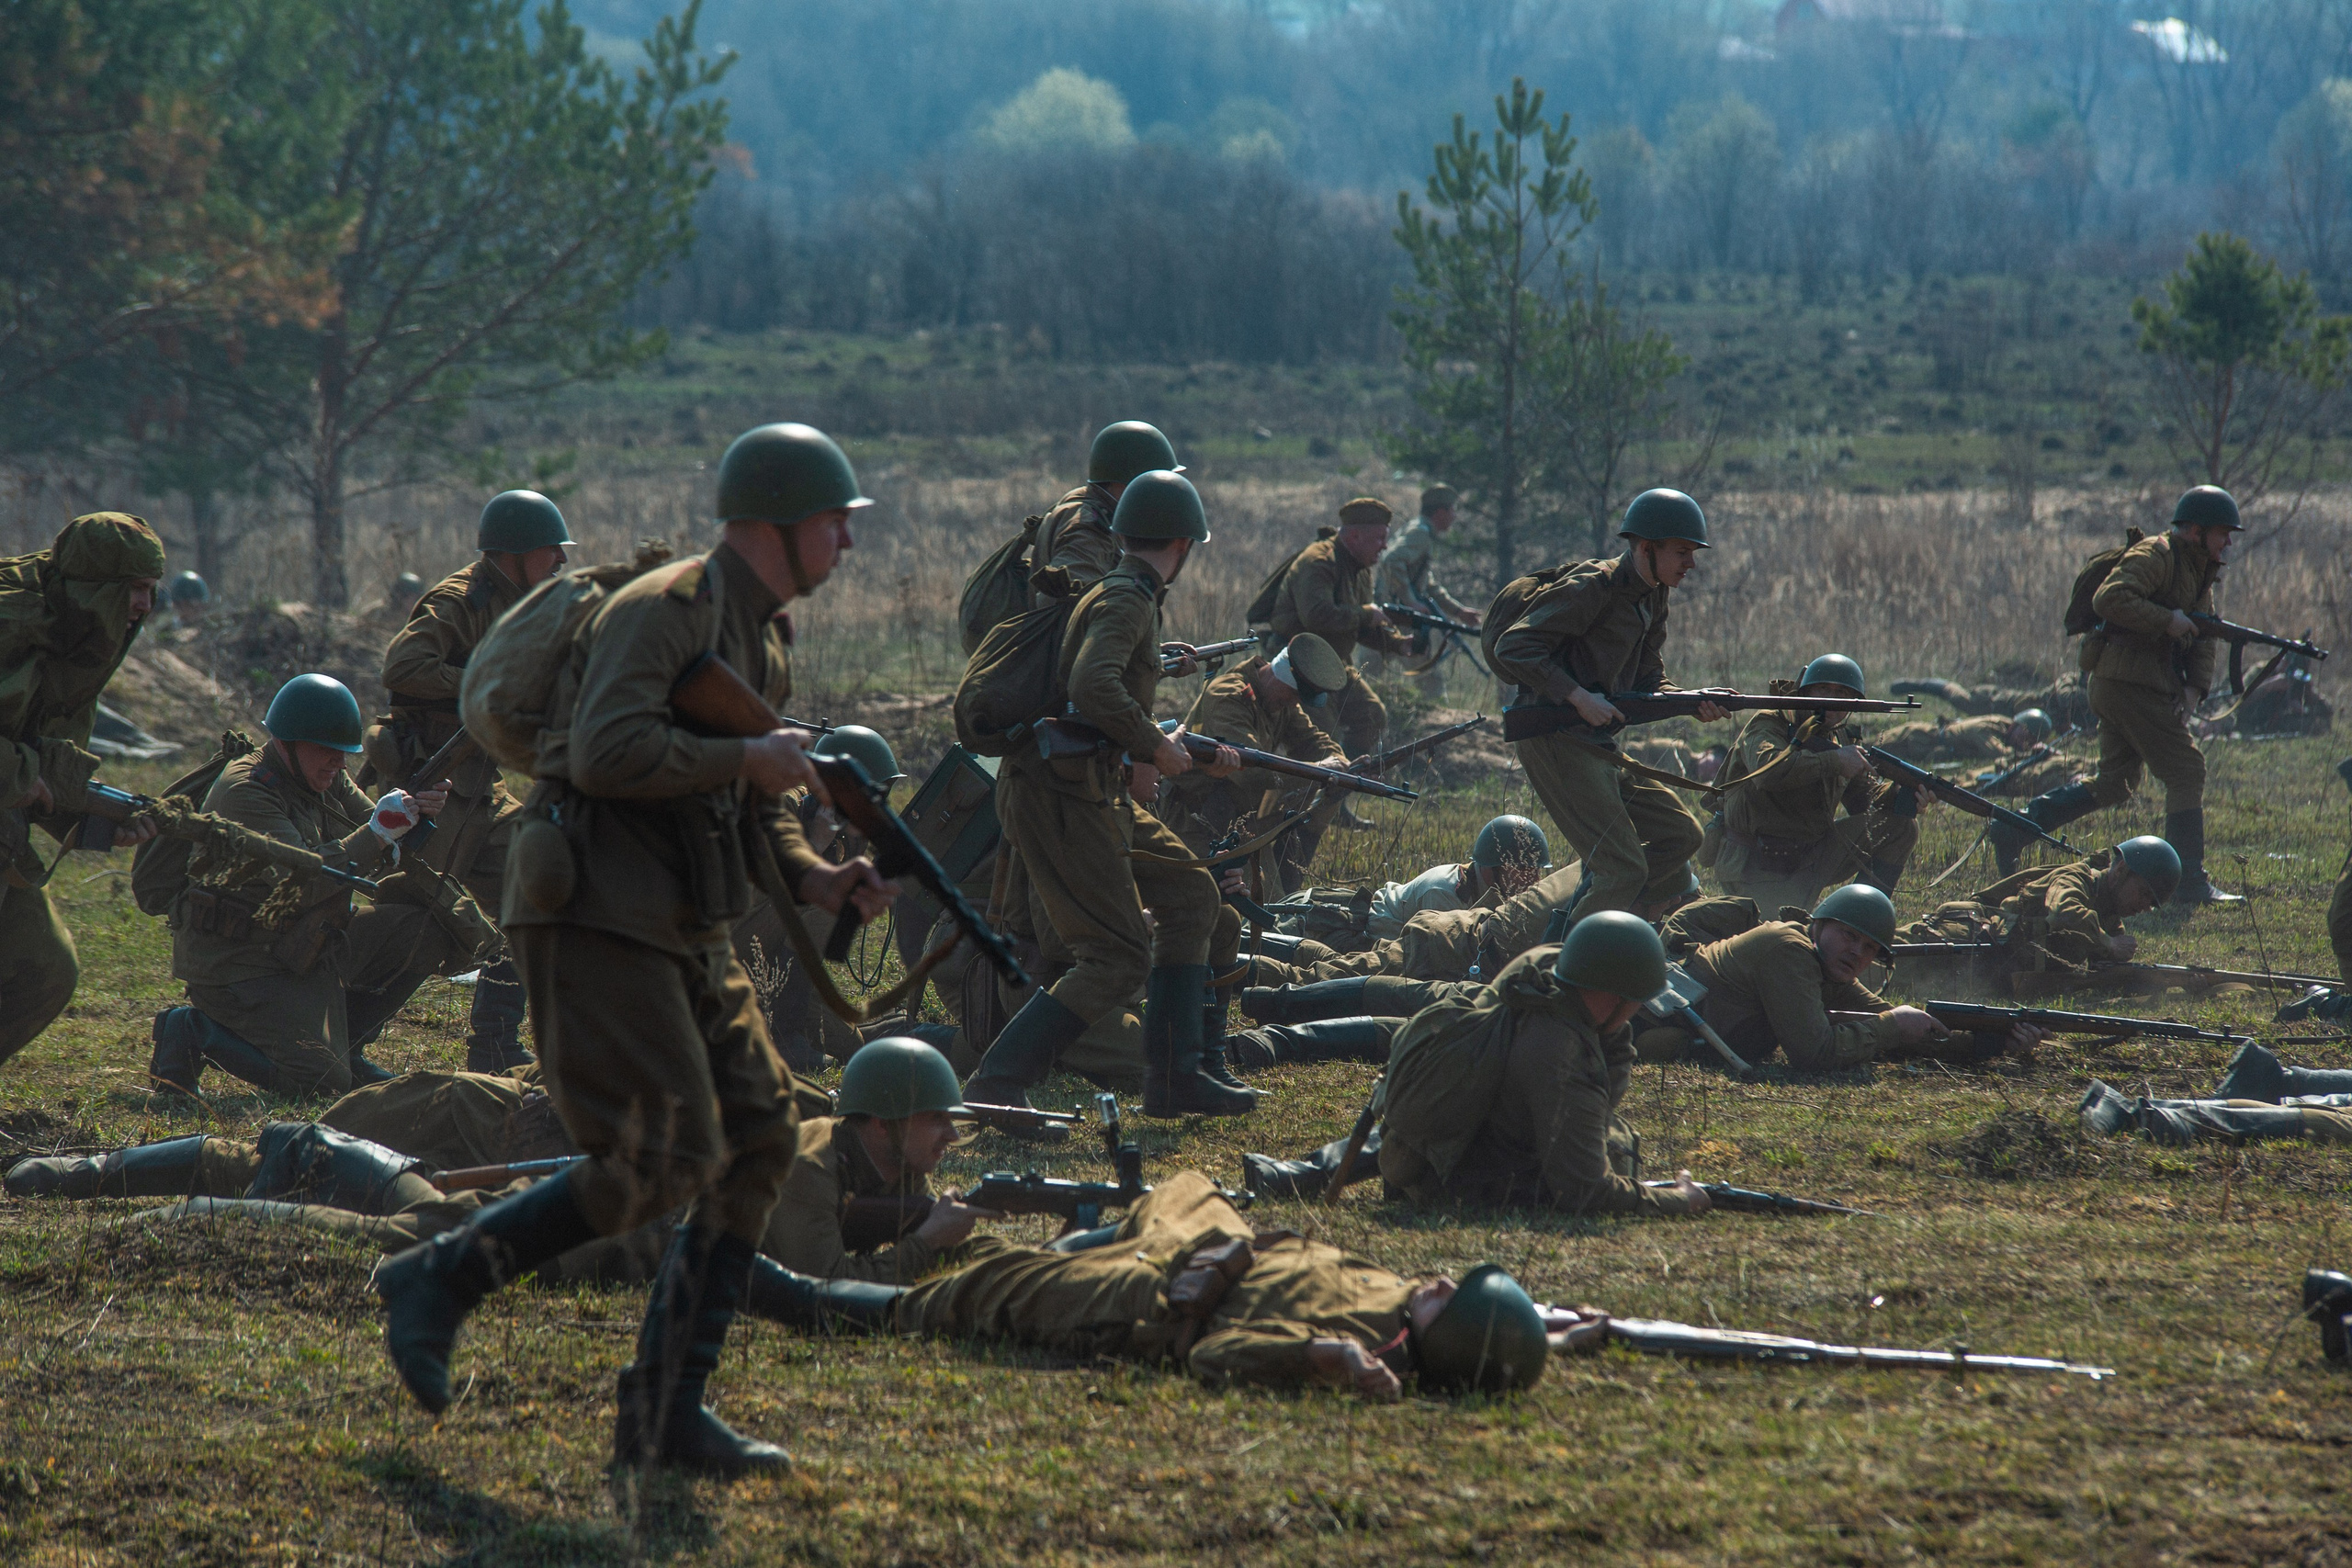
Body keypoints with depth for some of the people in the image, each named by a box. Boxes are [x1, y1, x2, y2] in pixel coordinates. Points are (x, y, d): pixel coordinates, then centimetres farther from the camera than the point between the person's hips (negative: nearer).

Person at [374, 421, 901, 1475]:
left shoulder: (766, 637, 18)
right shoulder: (662, 612, -12)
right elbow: (605, 752, -27)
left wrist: (814, 880, 6)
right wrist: (745, 755, -18)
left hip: (683, 938, 10)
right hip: (599, 922, -10)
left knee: (760, 1144, 2)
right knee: (661, 1163, -15)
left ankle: (665, 1415, 5)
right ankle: (438, 1281, -1)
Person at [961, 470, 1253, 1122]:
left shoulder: (1124, 596, 19)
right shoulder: (1126, 598, -12)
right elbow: (1094, 689, -29)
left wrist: (1196, 756, 24)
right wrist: (1158, 748, -17)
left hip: (1091, 793, 10)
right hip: (1058, 795, -10)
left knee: (1189, 895, 18)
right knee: (1118, 960, -13)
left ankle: (1174, 1079, 16)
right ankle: (995, 1087, -17)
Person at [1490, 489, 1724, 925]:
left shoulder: (1653, 598, 12)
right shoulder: (1592, 588, -15)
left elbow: (1646, 683, 15)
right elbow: (1512, 648, -20)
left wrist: (1694, 704, -5)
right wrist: (1578, 697, -23)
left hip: (1597, 742, 10)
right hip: (1555, 739, -10)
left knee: (1679, 835, 13)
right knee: (1623, 869, -15)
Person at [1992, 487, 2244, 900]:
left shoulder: (2199, 572, 19)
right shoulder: (2155, 556, -12)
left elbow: (2202, 637, 19)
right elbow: (2109, 599, -26)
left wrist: (2195, 687, 2)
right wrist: (2167, 621, -24)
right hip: (2129, 680, -10)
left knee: (2115, 784, 12)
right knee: (2185, 771, -8)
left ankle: (2013, 829, 13)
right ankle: (2190, 882, -8)